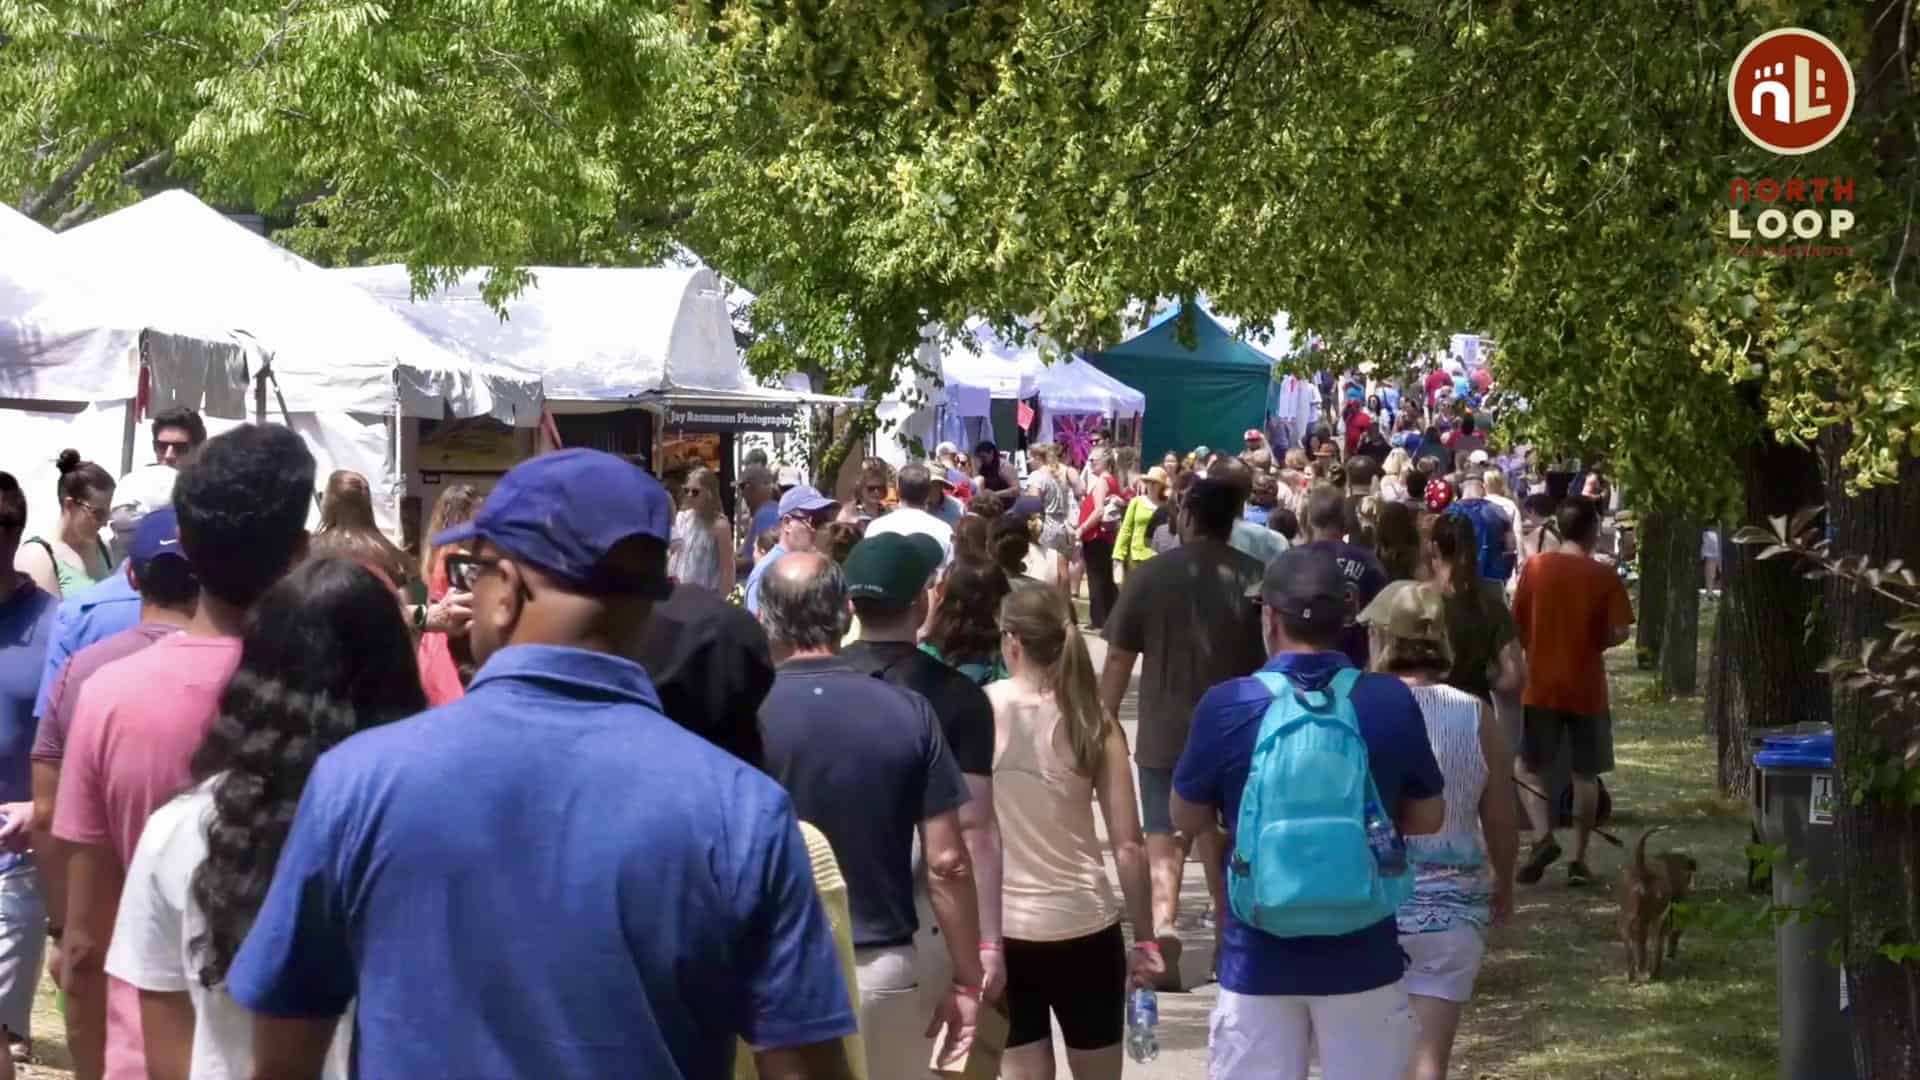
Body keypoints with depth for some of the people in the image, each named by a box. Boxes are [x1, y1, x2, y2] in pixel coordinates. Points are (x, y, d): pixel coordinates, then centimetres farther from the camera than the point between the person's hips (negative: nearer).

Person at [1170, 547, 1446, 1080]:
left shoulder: (1226, 706, -12)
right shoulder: (1393, 702, -7)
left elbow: (1188, 819, 3)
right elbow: (1427, 818, 6)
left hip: (1259, 956, -1)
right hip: (1362, 954, 1)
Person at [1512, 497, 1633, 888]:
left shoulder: (1535, 567, -3)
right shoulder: (1604, 576, -6)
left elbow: (1517, 624, 0)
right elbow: (1619, 632, -10)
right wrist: (1591, 643, 9)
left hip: (1542, 684, 0)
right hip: (1587, 687, 0)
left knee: (1530, 767, 12)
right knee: (1585, 774, 11)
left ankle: (1542, 836, -9)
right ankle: (1579, 858, 10)